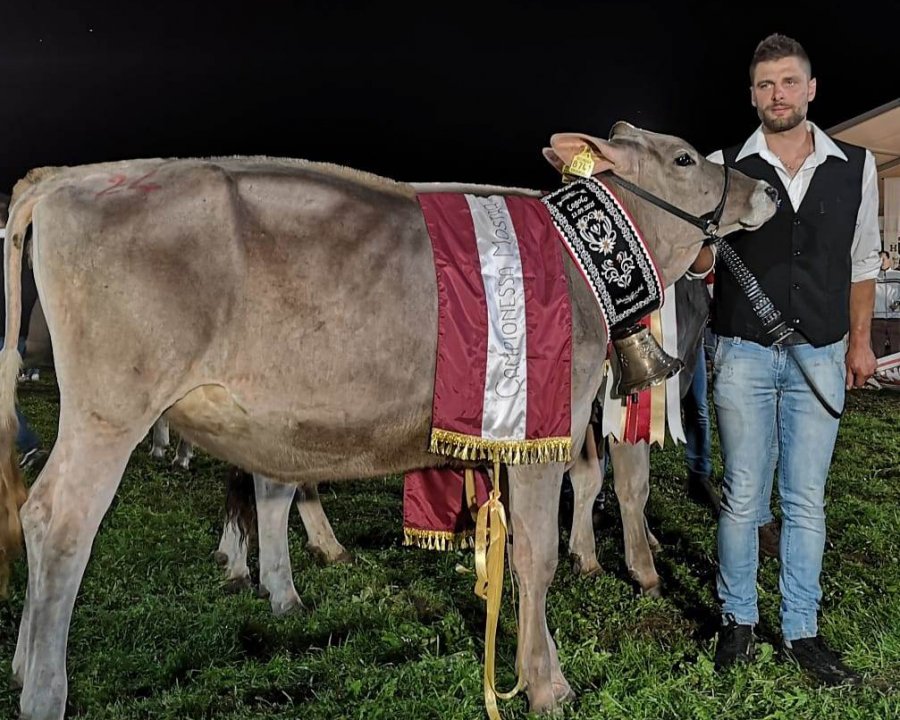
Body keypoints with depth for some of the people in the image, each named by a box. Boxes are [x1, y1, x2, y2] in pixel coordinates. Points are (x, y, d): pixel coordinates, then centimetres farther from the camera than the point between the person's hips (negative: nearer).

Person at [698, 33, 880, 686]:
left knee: (806, 501, 7)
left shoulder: (857, 167, 6)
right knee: (744, 496, 5)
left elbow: (863, 261, 13)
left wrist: (860, 342, 12)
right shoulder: (723, 168, 0)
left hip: (820, 357, 2)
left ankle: (801, 631, 21)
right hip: (744, 354, -1)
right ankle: (739, 620, 23)